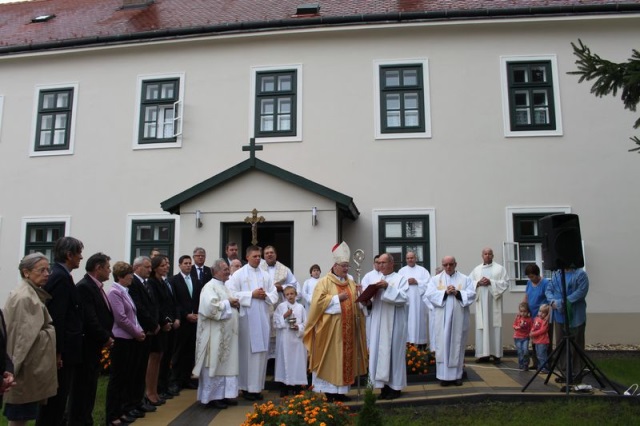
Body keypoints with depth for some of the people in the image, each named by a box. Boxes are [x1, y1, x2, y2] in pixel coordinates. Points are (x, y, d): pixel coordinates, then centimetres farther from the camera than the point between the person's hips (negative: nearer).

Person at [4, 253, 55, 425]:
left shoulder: (32, 294, 13)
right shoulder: (25, 297, -17)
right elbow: (27, 336, -22)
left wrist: (49, 330, 9)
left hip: (30, 366, 10)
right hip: (26, 368, -10)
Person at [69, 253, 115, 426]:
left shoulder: (96, 287, 12)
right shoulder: (84, 287, -18)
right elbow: (88, 319, -23)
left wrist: (107, 337, 5)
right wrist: (106, 338, -14)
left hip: (96, 346, 9)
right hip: (86, 346, -9)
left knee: (90, 387, 16)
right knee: (82, 388, 1)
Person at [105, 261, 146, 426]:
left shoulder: (125, 291, 12)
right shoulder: (114, 292, -13)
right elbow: (121, 318, -19)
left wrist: (140, 331, 2)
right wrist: (137, 333, -11)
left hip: (130, 339, 8)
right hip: (120, 339, -8)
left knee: (127, 376, 13)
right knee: (117, 377, 1)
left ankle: (122, 411, 24)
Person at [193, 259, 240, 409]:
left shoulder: (224, 287, 16)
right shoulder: (210, 287, -13)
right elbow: (211, 307, -26)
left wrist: (235, 304, 4)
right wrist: (228, 303, -16)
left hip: (227, 333, 9)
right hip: (215, 334, -9)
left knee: (227, 363, 11)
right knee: (215, 364, -1)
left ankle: (224, 394, 20)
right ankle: (212, 396, 9)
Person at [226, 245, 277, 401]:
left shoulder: (265, 275, 12)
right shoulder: (238, 274, 0)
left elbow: (275, 294, 11)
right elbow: (232, 294, -9)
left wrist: (265, 295, -9)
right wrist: (252, 294, -13)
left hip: (263, 318, 4)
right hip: (247, 317, -4)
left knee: (261, 351, 5)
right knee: (247, 351, -1)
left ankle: (257, 387, 14)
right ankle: (246, 387, 8)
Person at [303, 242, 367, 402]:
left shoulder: (351, 283, 14)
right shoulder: (325, 281, -4)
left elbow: (356, 302, 16)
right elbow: (318, 300, -14)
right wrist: (337, 298, -15)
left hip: (347, 327, 6)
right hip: (330, 328, -6)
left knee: (345, 358, 8)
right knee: (330, 358, -1)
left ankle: (340, 390, 16)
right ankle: (328, 391, 7)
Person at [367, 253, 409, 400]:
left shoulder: (401, 278, 1)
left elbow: (403, 298, -13)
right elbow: (371, 299, 12)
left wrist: (388, 287, -21)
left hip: (394, 323, -4)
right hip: (379, 323, 4)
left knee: (393, 352, 0)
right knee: (379, 352, 3)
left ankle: (395, 386, 10)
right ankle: (384, 385, 11)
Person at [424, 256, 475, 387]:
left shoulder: (465, 279, 10)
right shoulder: (435, 279, 9)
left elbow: (472, 294, -1)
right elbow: (429, 294, -4)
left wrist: (458, 293, -15)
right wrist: (445, 292, -14)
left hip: (459, 318, 1)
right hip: (442, 319, -1)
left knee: (457, 345, 4)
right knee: (443, 345, -1)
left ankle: (457, 375, 13)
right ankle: (444, 376, 5)